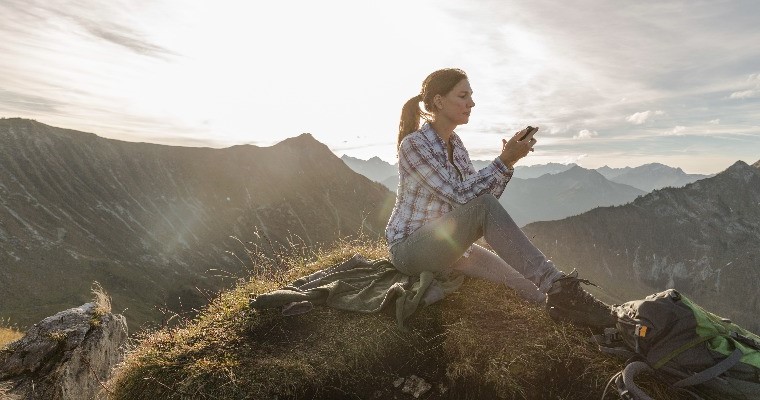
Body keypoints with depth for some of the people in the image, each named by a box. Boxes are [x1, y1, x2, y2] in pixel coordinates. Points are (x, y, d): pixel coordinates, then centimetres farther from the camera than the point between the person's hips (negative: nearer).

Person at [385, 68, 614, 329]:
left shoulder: (454, 143, 8)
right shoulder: (414, 144, -17)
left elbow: (484, 195, 4)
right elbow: (459, 195, -25)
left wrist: (508, 160, -10)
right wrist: (505, 161, -25)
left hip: (445, 243, 8)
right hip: (408, 248, -8)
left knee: (517, 281, -10)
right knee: (482, 207, -29)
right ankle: (555, 284, -25)